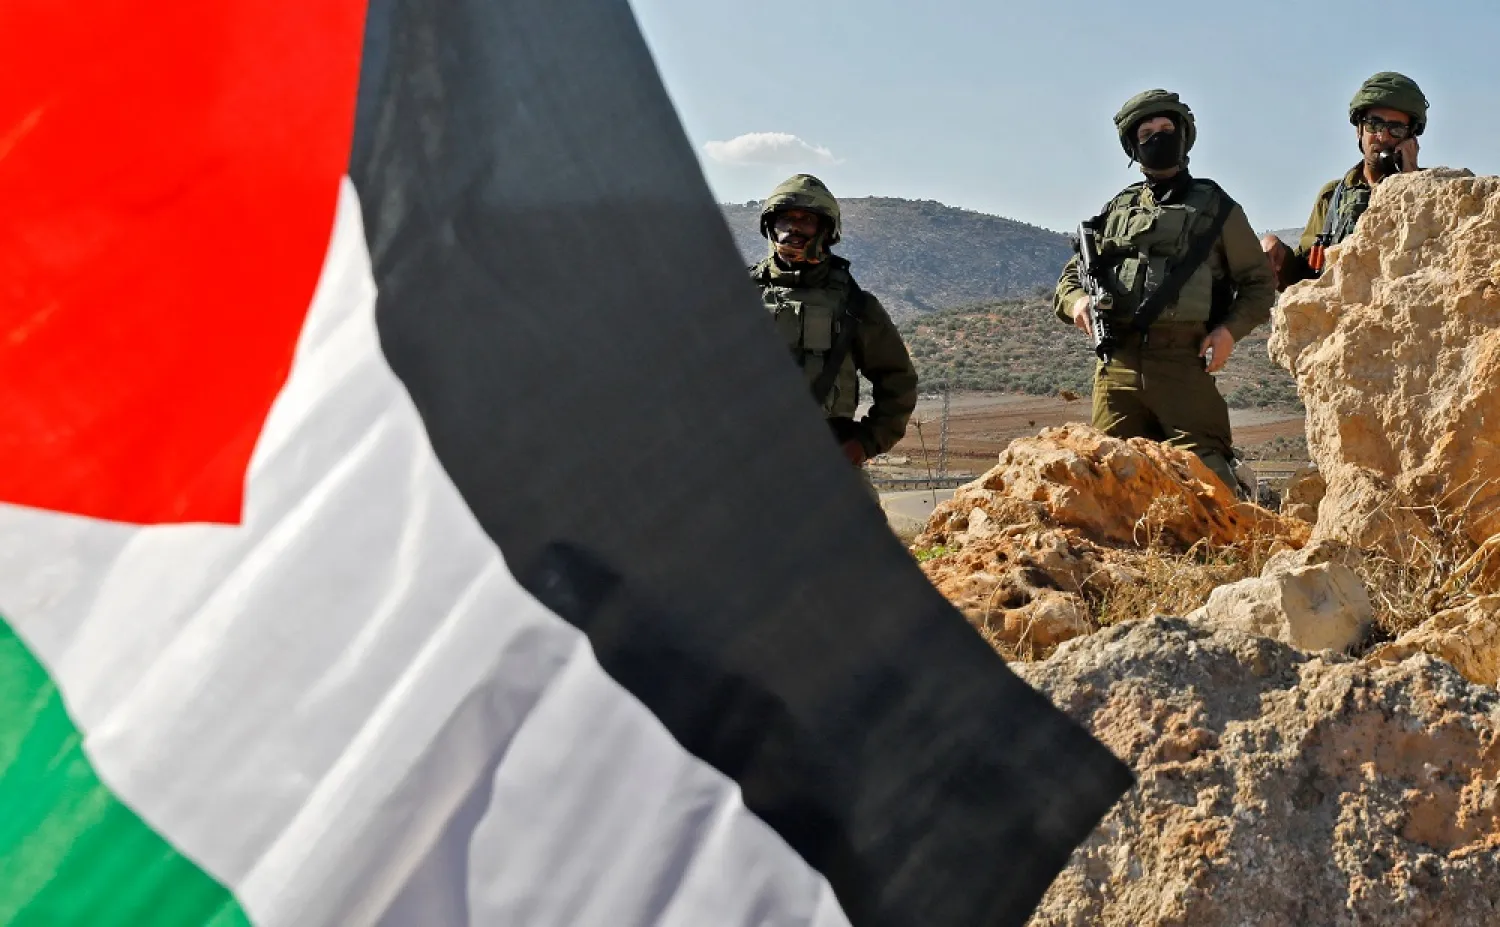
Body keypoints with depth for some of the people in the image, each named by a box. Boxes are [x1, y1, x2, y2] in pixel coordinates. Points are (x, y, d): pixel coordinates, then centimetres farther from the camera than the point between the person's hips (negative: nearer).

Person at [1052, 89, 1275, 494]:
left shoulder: (1216, 208, 12)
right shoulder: (1117, 210, 20)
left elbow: (1259, 283, 14)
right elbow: (1070, 277, 25)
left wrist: (1230, 329, -5)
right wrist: (1076, 301, 0)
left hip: (1183, 360, -3)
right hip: (1117, 364, 3)